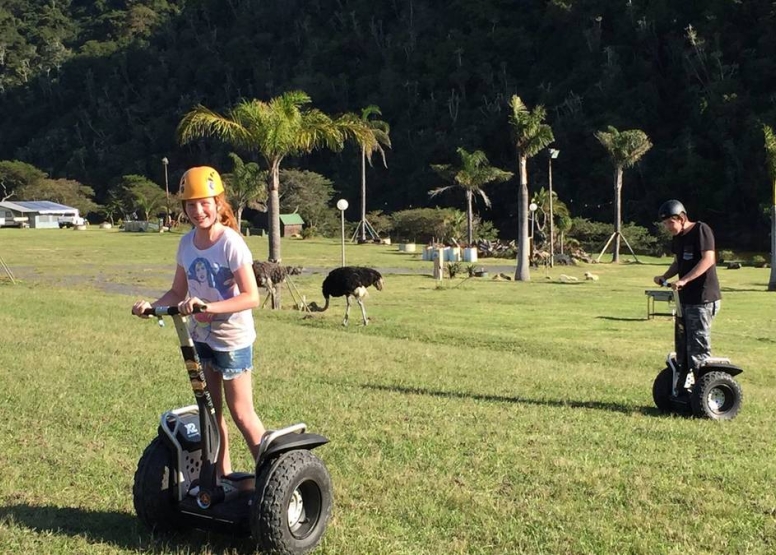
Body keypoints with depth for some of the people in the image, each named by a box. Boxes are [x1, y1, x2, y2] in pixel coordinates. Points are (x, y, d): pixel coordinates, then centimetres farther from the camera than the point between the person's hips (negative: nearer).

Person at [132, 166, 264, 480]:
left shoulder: (231, 244, -19)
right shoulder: (187, 243, 0)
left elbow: (251, 297, -24)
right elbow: (178, 292, 7)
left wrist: (208, 306, -35)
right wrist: (152, 306, -12)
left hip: (232, 339, -7)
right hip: (200, 336, 7)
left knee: (241, 413, -1)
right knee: (210, 412, 13)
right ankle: (222, 476, 25)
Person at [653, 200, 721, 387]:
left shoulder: (701, 230, -13)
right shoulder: (677, 237, 13)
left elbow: (708, 259, -22)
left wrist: (684, 280, -28)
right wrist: (665, 277, 3)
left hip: (703, 298, -9)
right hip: (685, 298, 9)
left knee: (699, 345, -8)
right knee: (682, 344, 14)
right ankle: (682, 384, 22)